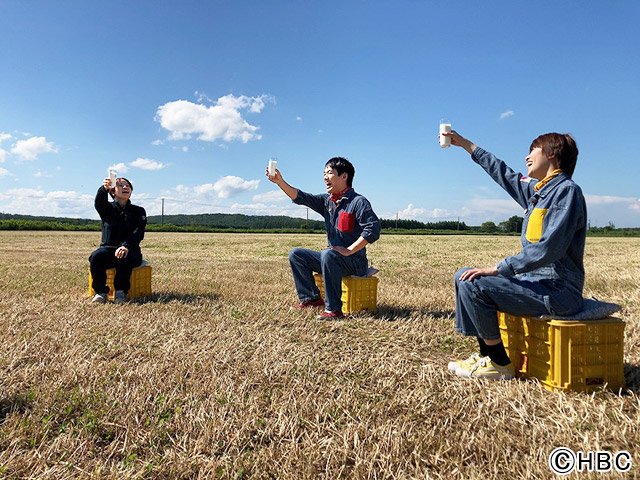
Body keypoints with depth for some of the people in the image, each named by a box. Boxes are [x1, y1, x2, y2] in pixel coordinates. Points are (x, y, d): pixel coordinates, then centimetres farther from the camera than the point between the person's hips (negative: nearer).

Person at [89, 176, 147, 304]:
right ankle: (100, 292, -17)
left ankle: (121, 292, -19)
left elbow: (138, 233, -9)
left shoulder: (139, 211, 7)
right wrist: (104, 188, -41)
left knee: (124, 257, -35)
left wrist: (126, 246, -31)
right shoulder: (108, 208, 10)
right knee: (96, 256, -31)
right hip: (108, 248, 1)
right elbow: (99, 202, -17)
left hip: (130, 251, -1)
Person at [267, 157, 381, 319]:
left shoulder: (358, 202, -13)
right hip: (334, 260, 8)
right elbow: (300, 197, 5)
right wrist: (280, 182, -8)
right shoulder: (327, 200, 10)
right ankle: (312, 298, 6)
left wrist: (349, 250, -25)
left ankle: (334, 309, -28)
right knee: (296, 254, 4)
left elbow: (373, 229, -23)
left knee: (328, 254, -37)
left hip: (356, 262, -8)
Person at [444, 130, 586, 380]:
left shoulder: (567, 190, -14)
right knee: (463, 276, 9)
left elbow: (548, 249, -24)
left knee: (472, 284, -22)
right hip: (536, 280, 10)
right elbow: (505, 174, 28)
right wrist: (466, 144, 33)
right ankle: (487, 354, 10)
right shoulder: (537, 190, 14)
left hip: (557, 291, -10)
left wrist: (496, 269, -22)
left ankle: (500, 364, -6)